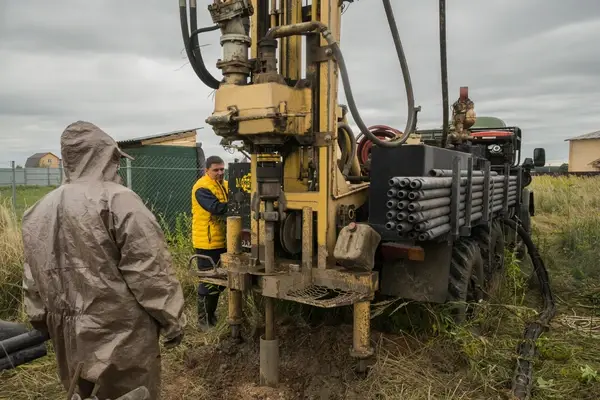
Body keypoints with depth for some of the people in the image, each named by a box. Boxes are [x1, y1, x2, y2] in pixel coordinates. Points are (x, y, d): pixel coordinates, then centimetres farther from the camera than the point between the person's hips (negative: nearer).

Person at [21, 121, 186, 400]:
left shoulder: (38, 211, 6)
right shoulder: (118, 200, -17)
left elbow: (33, 278, 14)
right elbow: (149, 270, -19)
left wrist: (43, 322, 25)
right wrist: (172, 319, -10)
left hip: (68, 335, 7)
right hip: (120, 335, -7)